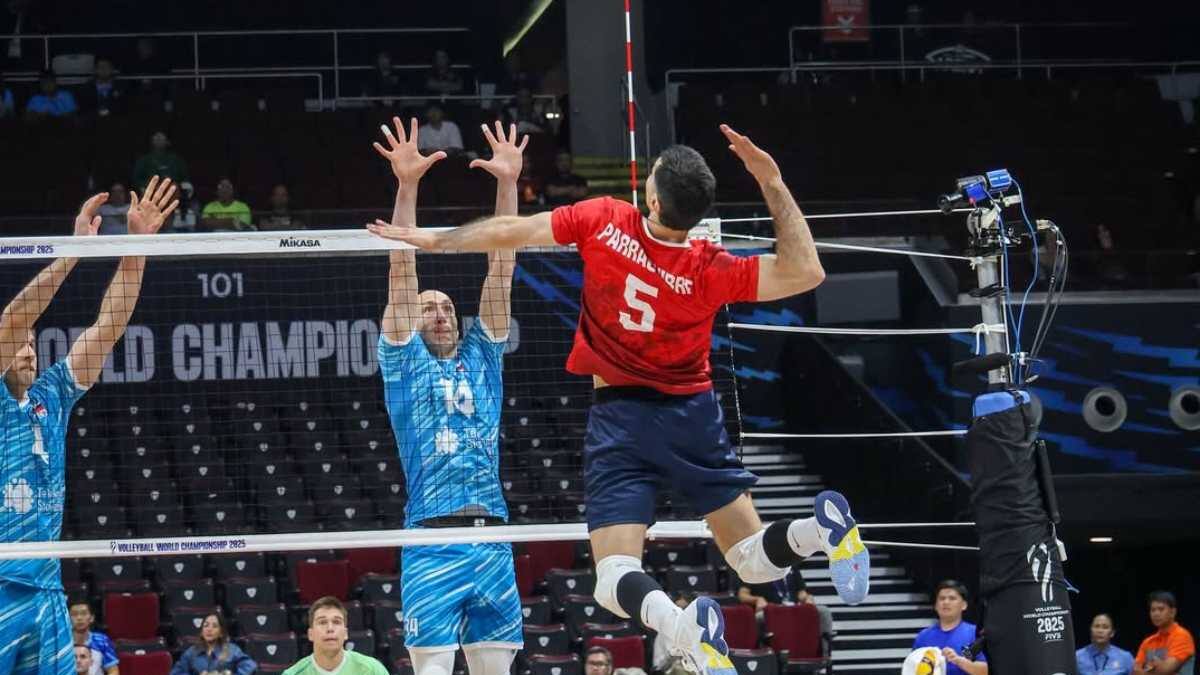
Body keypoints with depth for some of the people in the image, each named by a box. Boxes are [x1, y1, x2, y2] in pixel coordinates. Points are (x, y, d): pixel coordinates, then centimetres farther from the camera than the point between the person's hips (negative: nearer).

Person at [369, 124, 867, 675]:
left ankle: (681, 626, -41)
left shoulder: (602, 221, -14)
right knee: (752, 559, 7)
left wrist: (434, 239, 13)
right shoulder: (710, 270, -15)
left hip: (620, 418, -1)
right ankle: (820, 526, -28)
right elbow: (805, 272, -14)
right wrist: (772, 184, -16)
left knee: (616, 579, -6)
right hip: (693, 415, 1)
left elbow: (511, 231, -3)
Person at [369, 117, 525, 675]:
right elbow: (402, 272, 0)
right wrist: (406, 186, -8)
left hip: (493, 541, 4)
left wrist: (508, 184, 4)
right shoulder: (405, 362, 9)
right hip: (433, 543, -4)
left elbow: (500, 271, 12)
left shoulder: (480, 357, 17)